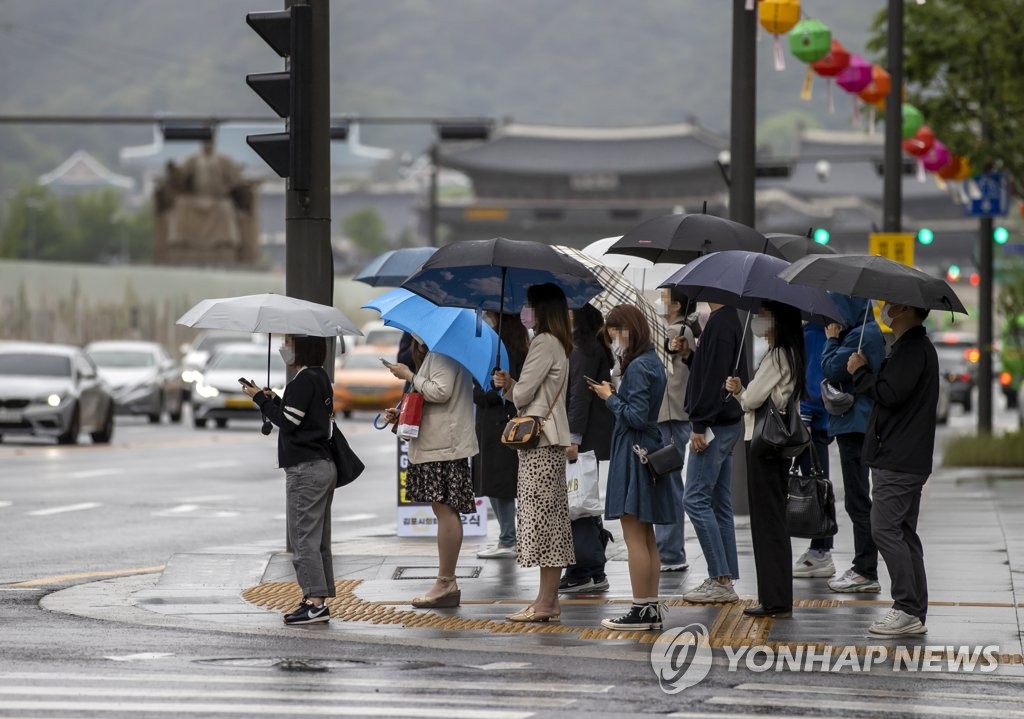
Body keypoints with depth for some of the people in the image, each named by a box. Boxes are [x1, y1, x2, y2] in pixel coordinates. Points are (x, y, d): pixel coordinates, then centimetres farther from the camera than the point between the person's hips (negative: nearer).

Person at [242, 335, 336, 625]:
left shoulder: (303, 380, -14)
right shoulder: (321, 378, 15)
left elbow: (288, 422, -17)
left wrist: (261, 398, -7)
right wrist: (273, 399, 11)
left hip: (305, 470, -10)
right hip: (324, 467, 10)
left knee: (303, 537, -8)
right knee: (318, 539, 11)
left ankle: (316, 602, -12)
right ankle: (317, 599, 14)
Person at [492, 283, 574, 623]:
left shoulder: (544, 343, -12)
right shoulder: (558, 344, 19)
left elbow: (523, 394, -13)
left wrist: (508, 385, 8)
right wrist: (509, 384, 3)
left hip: (540, 442, -10)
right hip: (550, 440, 10)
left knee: (541, 516, -10)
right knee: (551, 518, 8)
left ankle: (545, 602, -10)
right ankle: (548, 600, 10)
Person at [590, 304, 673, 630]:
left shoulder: (638, 367, -16)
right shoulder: (653, 362, 13)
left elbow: (636, 417, -20)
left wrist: (610, 398, -8)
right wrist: (614, 396, 5)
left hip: (633, 451, -10)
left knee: (634, 536, -6)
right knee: (646, 536, 12)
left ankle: (641, 610, -5)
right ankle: (651, 607, 14)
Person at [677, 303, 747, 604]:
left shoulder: (720, 324, -16)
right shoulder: (729, 320, 16)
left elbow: (715, 378, -22)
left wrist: (700, 425, -22)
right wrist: (690, 355, 8)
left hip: (715, 425, -10)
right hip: (727, 424, 10)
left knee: (695, 499, -8)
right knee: (719, 503, 12)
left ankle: (720, 579, -9)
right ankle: (725, 580, 13)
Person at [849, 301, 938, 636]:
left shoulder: (913, 349, -16)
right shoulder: (914, 346, 18)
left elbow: (890, 394, -23)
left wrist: (860, 371, -10)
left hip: (898, 464, -11)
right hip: (907, 461, 11)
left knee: (885, 529, -11)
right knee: (904, 533, 11)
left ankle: (908, 610, -11)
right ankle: (916, 614, 13)